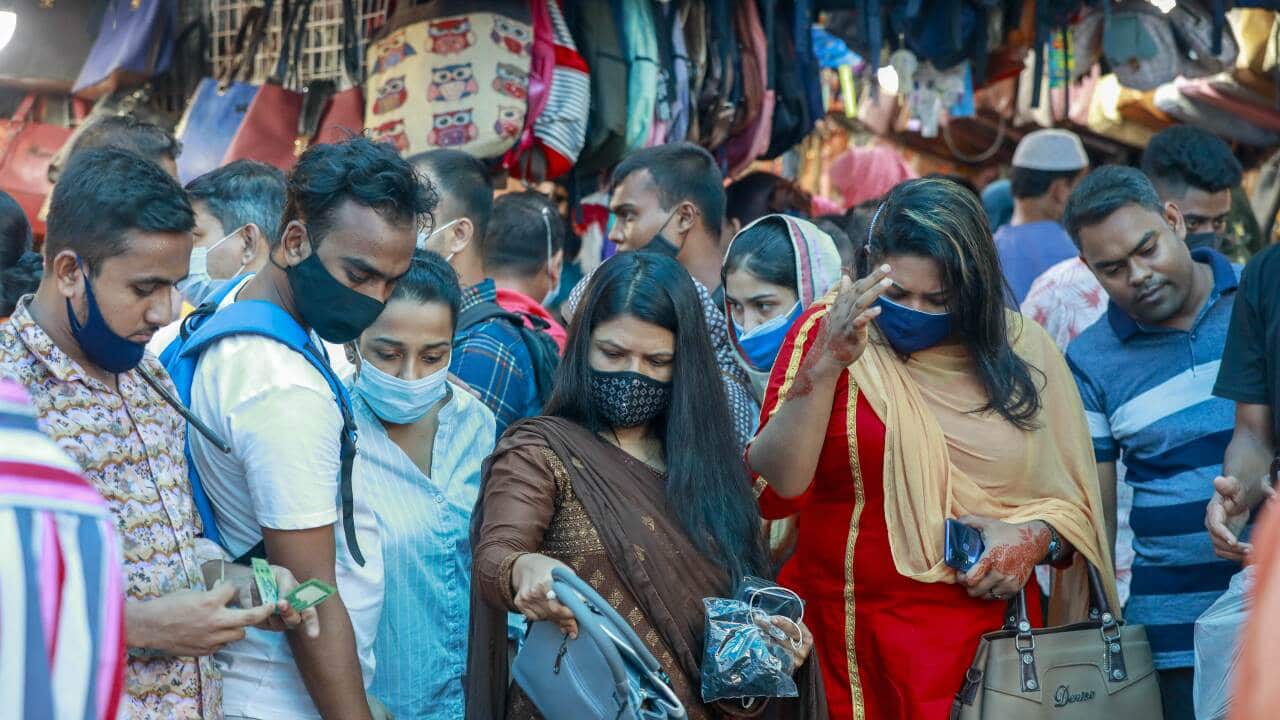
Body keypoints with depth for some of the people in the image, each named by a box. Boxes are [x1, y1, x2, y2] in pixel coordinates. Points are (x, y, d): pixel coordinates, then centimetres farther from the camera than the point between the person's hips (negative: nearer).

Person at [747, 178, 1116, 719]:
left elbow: (1074, 501, 9)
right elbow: (772, 491, -16)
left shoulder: (1023, 351, 1)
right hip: (852, 648, -2)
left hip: (994, 630, 2)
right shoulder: (828, 332, -6)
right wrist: (827, 366, -26)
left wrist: (1036, 537, -12)